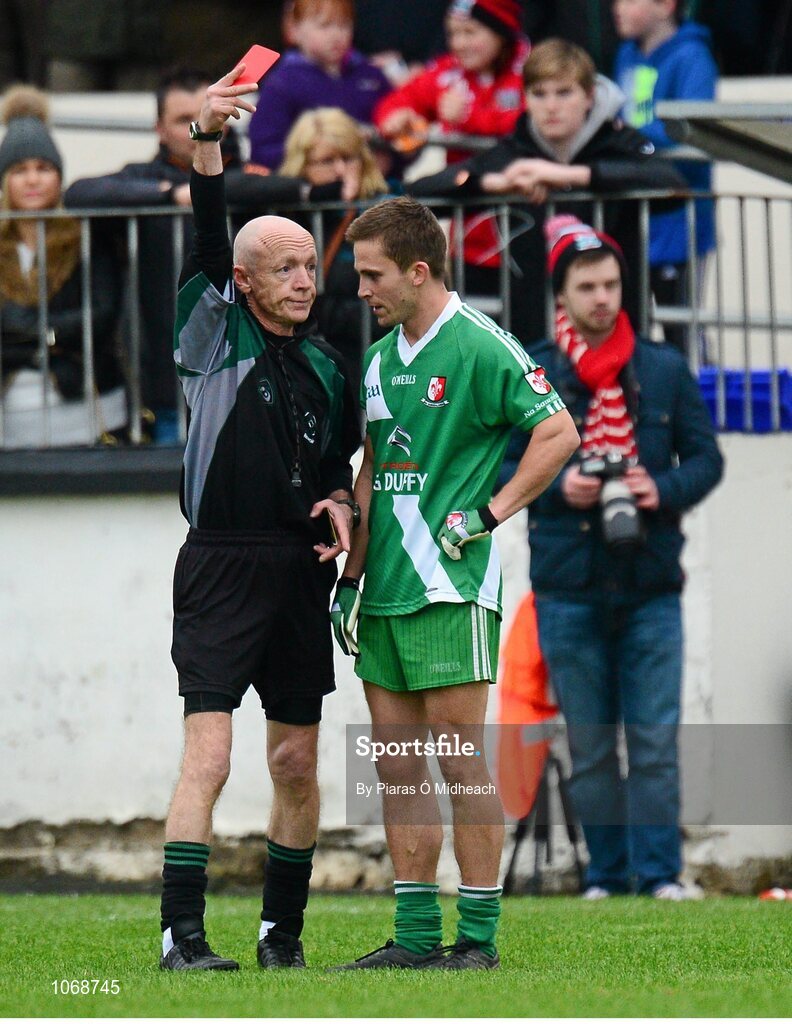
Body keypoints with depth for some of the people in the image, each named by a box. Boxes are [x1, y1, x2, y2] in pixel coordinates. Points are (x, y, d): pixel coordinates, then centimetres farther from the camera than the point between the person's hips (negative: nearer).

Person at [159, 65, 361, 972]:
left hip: (299, 573, 5)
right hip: (222, 565, -5)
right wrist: (207, 143, -26)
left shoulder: (326, 367, 15)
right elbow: (207, 240, -13)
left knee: (297, 763, 7)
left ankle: (282, 930, 18)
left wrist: (338, 505, 3)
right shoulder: (216, 336, 1)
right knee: (207, 754, -13)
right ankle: (181, 936, -15)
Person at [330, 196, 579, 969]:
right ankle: (415, 935, 10)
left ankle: (479, 935, -2)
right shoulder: (380, 359, 16)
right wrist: (349, 579, 16)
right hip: (386, 594, 8)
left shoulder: (479, 347, -8)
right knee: (397, 765, 7)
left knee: (460, 758, -6)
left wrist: (487, 513, -12)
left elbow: (558, 432, -10)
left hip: (451, 588, -8)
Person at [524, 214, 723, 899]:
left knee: (655, 739, -4)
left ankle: (659, 874, -1)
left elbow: (706, 457, 11)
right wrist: (557, 487, -11)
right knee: (590, 746, 3)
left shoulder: (665, 370, 8)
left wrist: (665, 491, -9)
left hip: (651, 585, 0)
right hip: (569, 587, 0)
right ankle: (606, 875, 9)